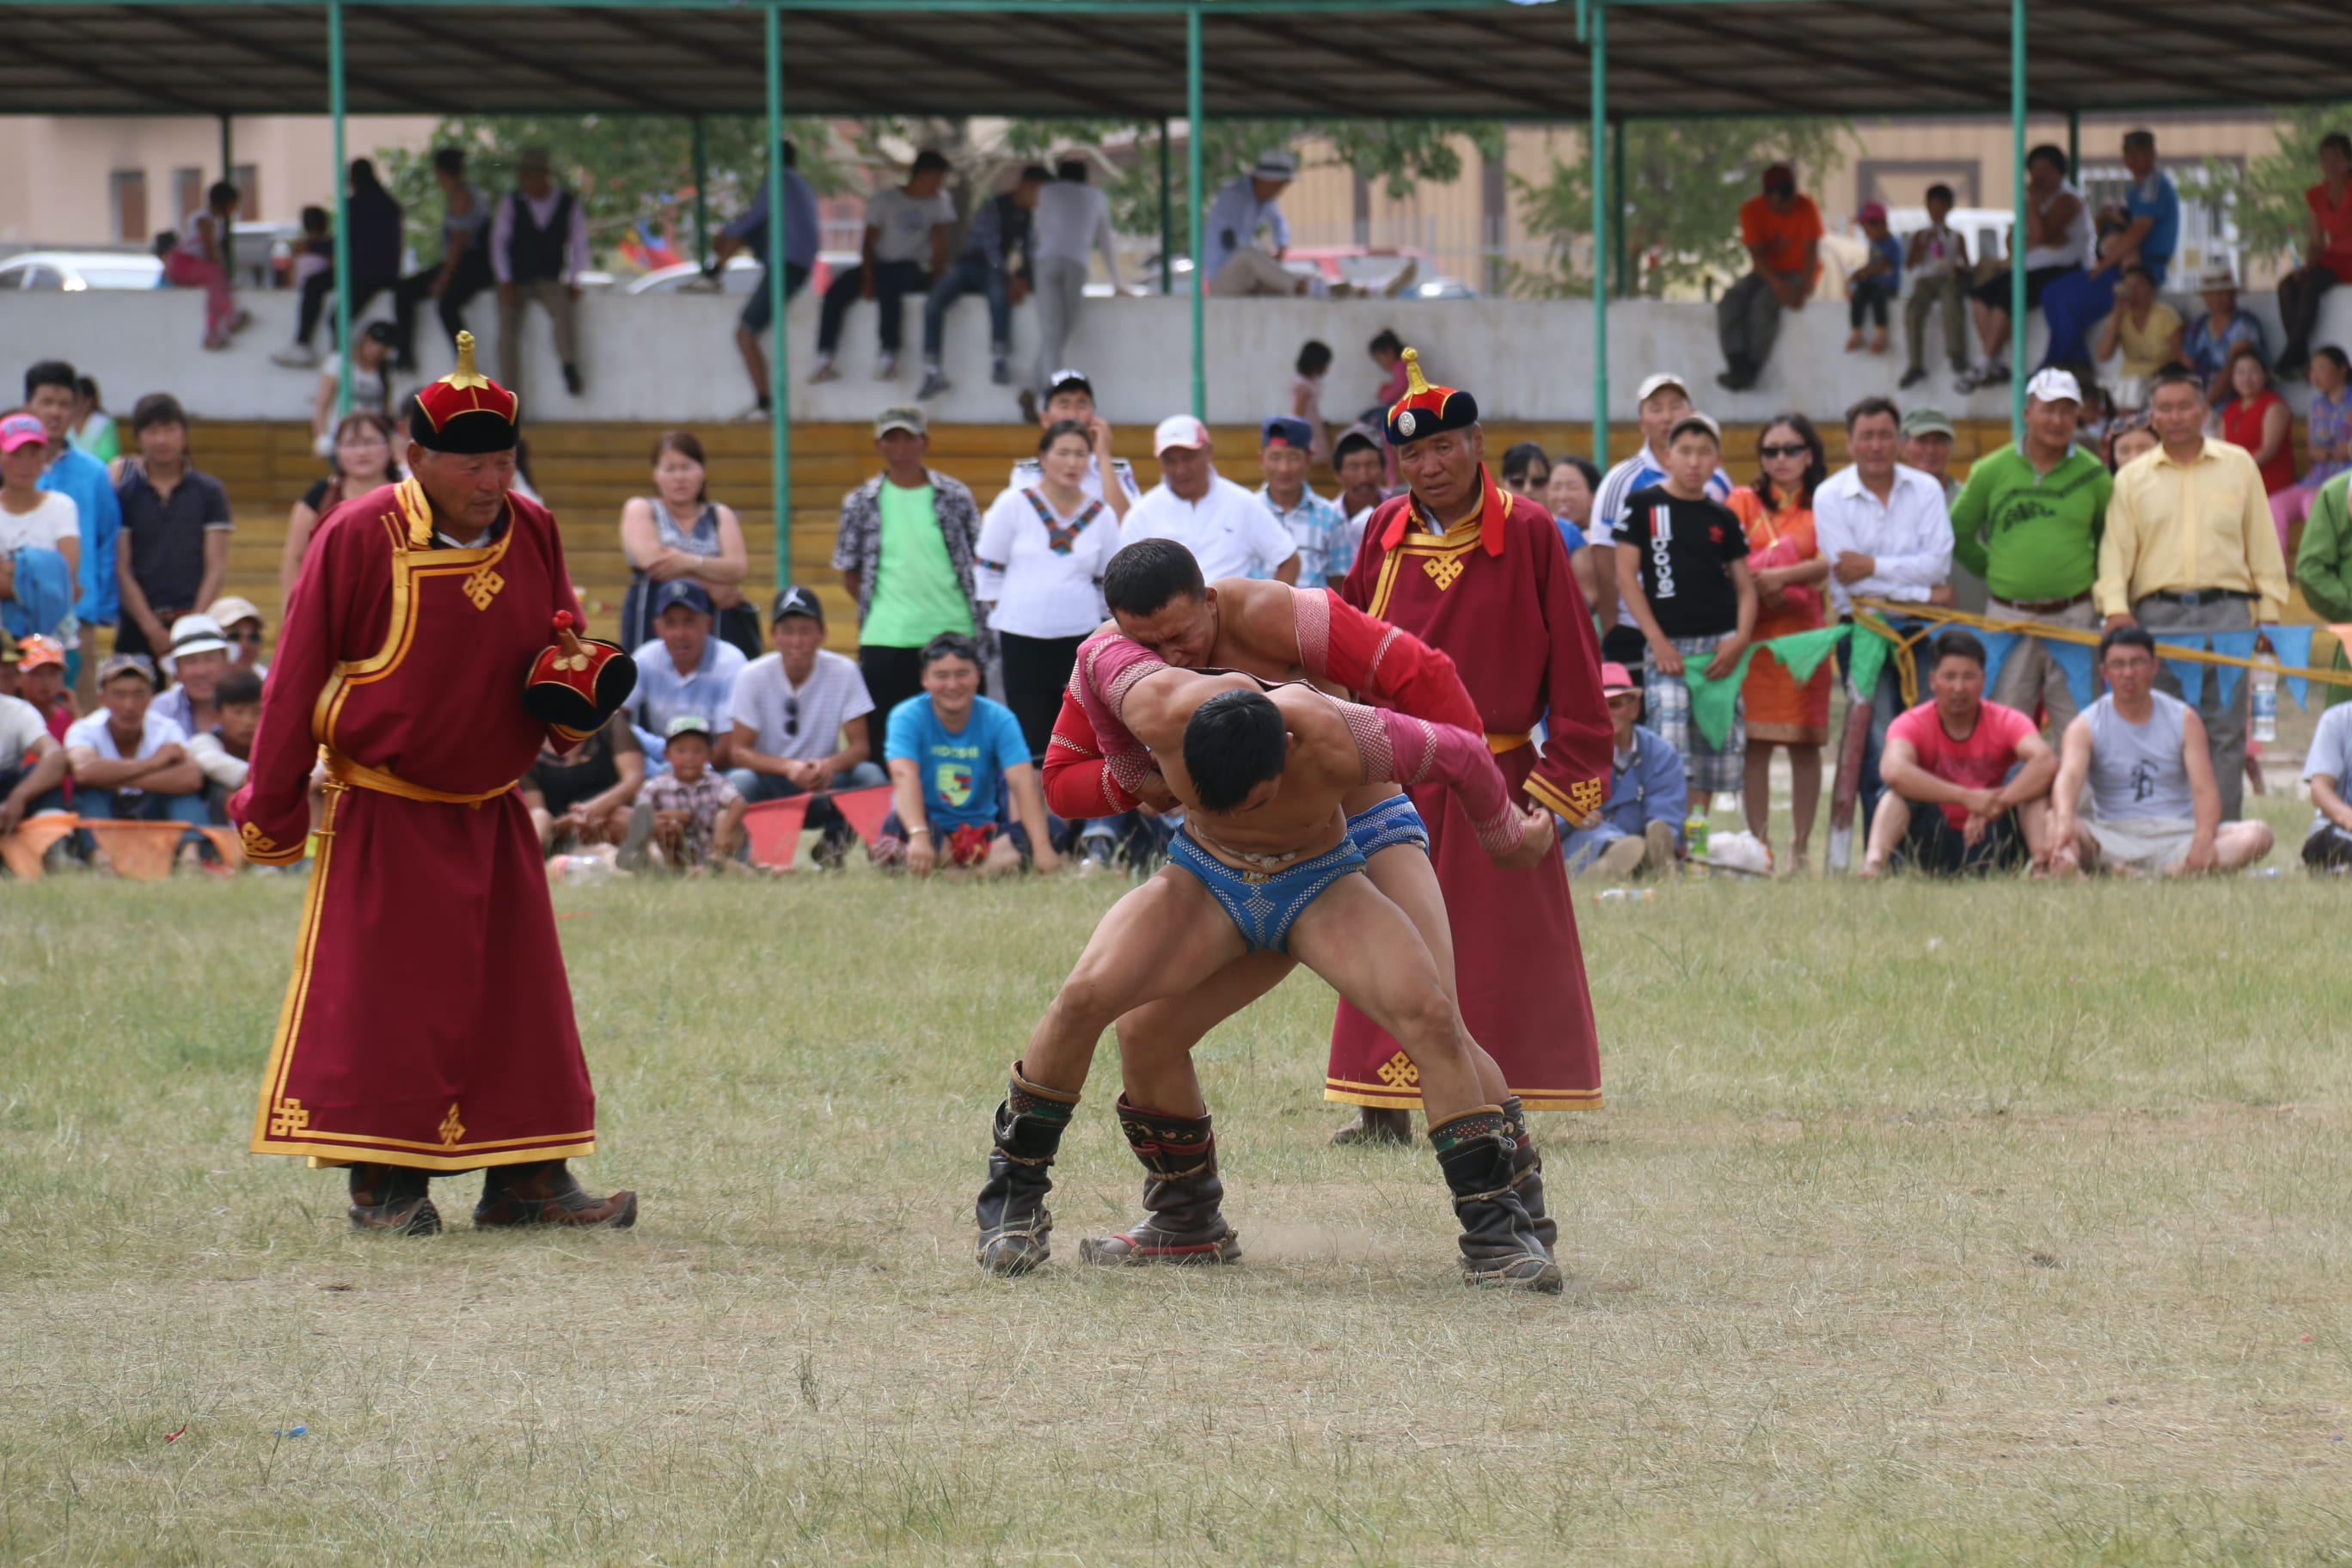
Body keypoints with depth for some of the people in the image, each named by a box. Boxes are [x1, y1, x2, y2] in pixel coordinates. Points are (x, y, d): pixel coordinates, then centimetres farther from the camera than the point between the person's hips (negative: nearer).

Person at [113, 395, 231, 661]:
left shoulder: (209, 492, 8)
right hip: (138, 626, 0)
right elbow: (121, 569, 0)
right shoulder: (123, 494, 5)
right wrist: (152, 628, -9)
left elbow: (216, 566, 3)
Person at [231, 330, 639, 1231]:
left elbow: (564, 646, 17)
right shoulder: (362, 539, -13)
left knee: (519, 995, 4)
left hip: (490, 814, 5)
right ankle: (382, 1185, 1)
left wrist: (578, 696, -8)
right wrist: (270, 811, -6)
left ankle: (525, 1177, 10)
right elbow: (297, 677, -7)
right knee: (378, 994, -4)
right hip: (382, 814, -5)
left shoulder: (532, 535, 2)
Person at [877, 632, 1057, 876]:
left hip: (983, 831, 2)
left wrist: (1042, 847, -31)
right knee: (899, 824, -39)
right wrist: (919, 837, -45)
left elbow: (1022, 782, -15)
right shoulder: (907, 717, -9)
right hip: (930, 827, -2)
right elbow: (904, 776, -26)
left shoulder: (998, 719, -3)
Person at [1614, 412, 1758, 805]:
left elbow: (1745, 585, 13)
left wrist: (1739, 640, -6)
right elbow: (1626, 575, -1)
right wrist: (1657, 641, -9)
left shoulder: (1724, 518, 11)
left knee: (1715, 753, 3)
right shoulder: (1643, 506, 3)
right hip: (1667, 643, -4)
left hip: (1718, 646, 4)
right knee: (1669, 755, -16)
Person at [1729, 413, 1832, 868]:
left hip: (1805, 630, 0)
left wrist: (1781, 576, -20)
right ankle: (1759, 844, 0)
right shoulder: (1745, 502, 12)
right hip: (1753, 633, 0)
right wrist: (1759, 588, -17)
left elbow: (1828, 565, -6)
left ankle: (1800, 847, 7)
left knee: (1806, 744, 0)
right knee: (1756, 743, -5)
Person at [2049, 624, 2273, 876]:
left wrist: (2202, 843, -27)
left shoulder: (2184, 720, 6)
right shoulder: (2085, 727, 2)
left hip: (2177, 833, 1)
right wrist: (2064, 824, -43)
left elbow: (2204, 788, -6)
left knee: (2257, 836, -27)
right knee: (2049, 823, -29)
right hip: (2114, 840, -1)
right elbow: (2069, 777, -18)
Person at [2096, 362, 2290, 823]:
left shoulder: (2238, 467, 12)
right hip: (2157, 613, 0)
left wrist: (2269, 612, 7)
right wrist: (2115, 607, -11)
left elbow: (2263, 544, 13)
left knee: (2224, 728, -4)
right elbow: (2115, 548, 5)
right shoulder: (2132, 479, 12)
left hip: (2226, 609, 0)